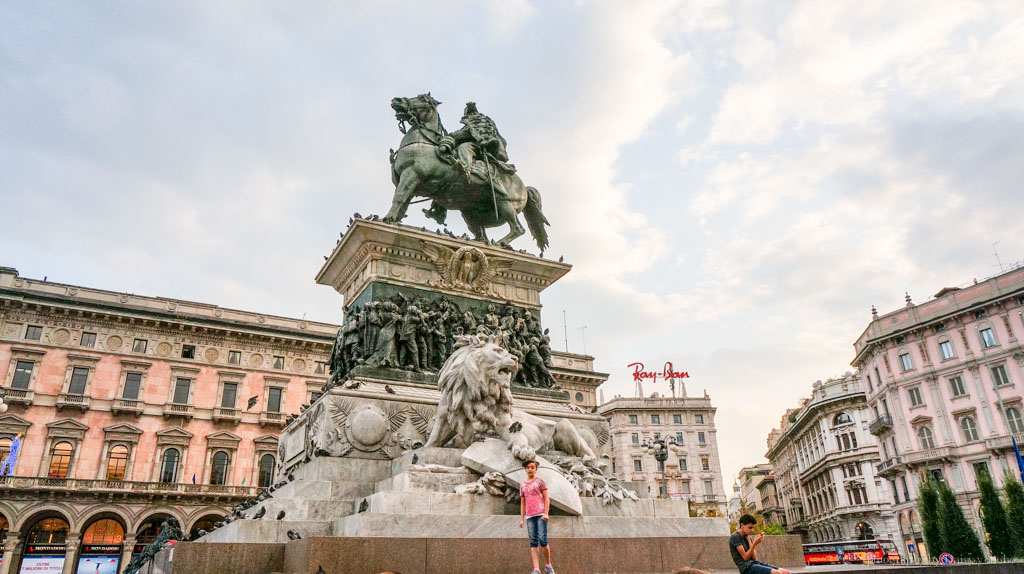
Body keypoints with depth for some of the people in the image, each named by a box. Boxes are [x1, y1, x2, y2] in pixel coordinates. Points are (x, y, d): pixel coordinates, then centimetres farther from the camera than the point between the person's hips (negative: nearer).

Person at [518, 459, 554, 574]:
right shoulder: (522, 486, 17)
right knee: (533, 542, -3)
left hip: (541, 514, -4)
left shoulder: (540, 481, 6)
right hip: (529, 516, 4)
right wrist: (521, 519, 11)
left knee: (542, 540, -12)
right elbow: (522, 503, 18)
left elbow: (546, 498, 1)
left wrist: (546, 513, -10)